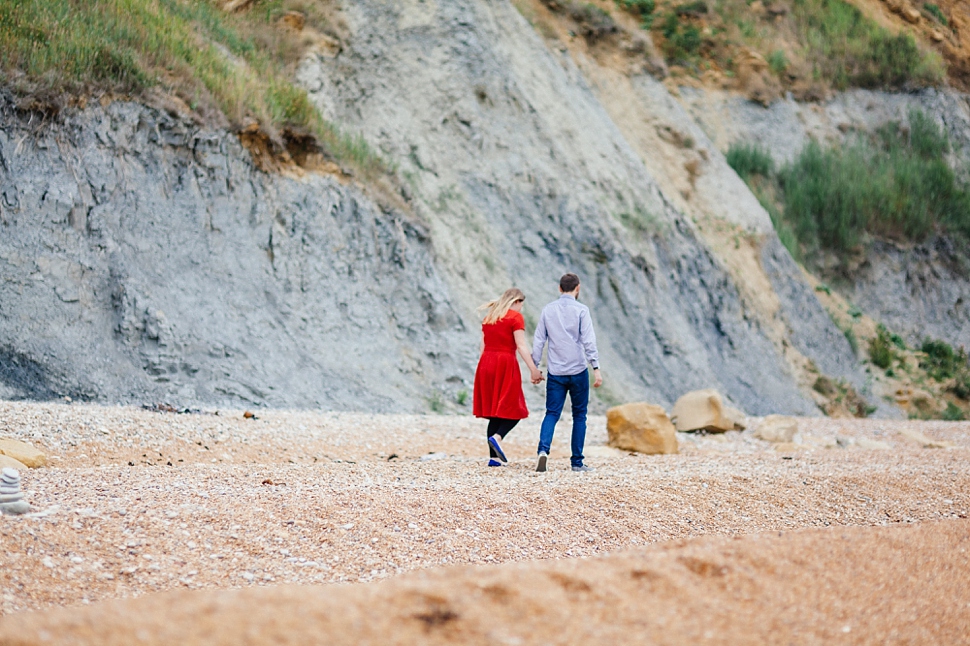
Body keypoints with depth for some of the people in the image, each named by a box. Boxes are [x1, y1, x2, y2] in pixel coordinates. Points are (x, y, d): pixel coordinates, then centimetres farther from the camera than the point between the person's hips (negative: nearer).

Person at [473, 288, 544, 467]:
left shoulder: (489, 317, 16)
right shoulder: (515, 317, -3)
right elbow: (521, 346, -11)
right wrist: (534, 369, -12)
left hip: (486, 363, 6)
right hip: (506, 364, -6)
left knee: (494, 412, 8)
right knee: (513, 409, 0)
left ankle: (494, 457, 2)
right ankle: (497, 437, -26)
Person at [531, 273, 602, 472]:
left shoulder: (548, 310, 6)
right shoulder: (580, 310, -5)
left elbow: (538, 341, 7)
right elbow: (589, 341, -12)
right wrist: (596, 368, -13)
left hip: (555, 372, 2)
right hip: (577, 371, -2)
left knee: (552, 413, 3)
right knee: (579, 415, 9)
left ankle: (543, 449, -23)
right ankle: (577, 461, 9)